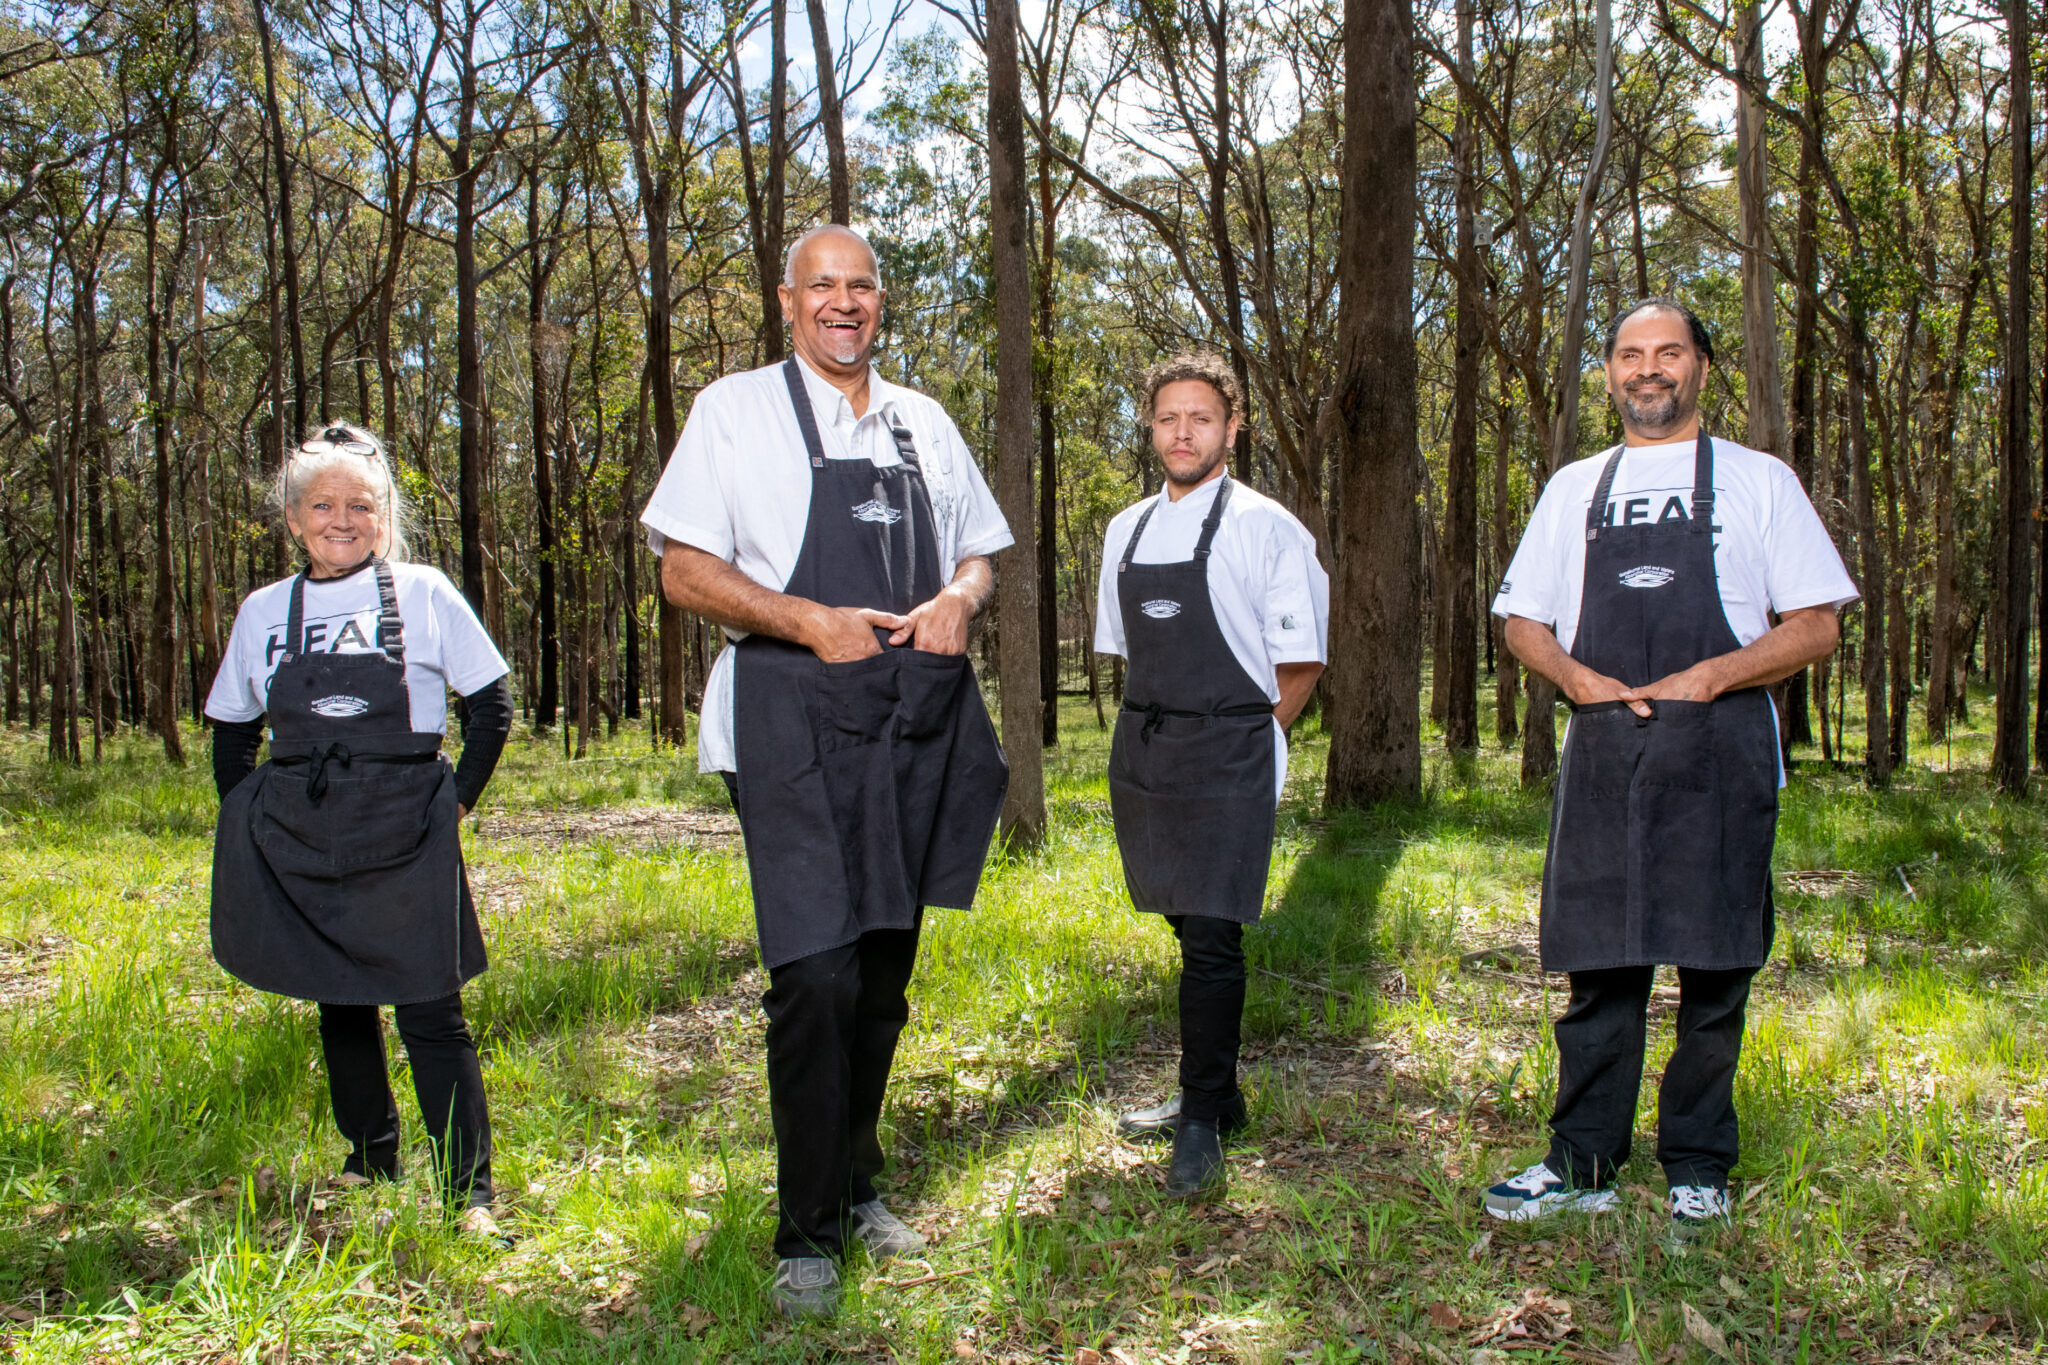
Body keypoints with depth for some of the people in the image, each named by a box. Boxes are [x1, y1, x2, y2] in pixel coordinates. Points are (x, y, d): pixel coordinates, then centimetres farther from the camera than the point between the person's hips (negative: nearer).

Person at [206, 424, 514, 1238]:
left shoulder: (423, 594, -1)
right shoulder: (263, 611, 8)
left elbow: (492, 705, 4)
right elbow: (231, 734, 19)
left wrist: (457, 800, -1)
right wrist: (253, 821, 9)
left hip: (404, 837, -3)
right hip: (300, 844, 4)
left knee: (430, 1012, -6)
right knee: (338, 1006, 13)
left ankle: (469, 1190, 1)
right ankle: (371, 1159, 29)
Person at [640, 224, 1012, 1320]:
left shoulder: (924, 425, 17)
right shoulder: (737, 410, 3)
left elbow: (978, 552, 22)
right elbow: (684, 571, -3)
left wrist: (959, 599, -2)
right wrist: (810, 622, -15)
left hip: (916, 725, 5)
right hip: (795, 724, -5)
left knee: (884, 971, 12)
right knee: (818, 976, -12)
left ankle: (856, 1187, 28)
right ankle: (805, 1233, 3)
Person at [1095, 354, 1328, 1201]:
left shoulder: (1265, 528, -5)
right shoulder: (1126, 530, 12)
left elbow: (1302, 663, -2)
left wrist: (1244, 743, 1)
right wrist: (1160, 731, 14)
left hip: (1225, 755, -6)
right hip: (1142, 750, 6)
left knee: (1211, 938, -8)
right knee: (1190, 930, 14)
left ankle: (1201, 1126, 0)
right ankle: (1212, 1095, 27)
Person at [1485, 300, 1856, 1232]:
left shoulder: (1758, 481, 7)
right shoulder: (1573, 489, 15)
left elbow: (1817, 628, 3)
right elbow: (1522, 621, 16)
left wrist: (1707, 677, -12)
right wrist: (1578, 677, -4)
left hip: (1719, 756, -2)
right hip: (1602, 755, 2)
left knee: (1715, 972, 3)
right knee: (1599, 965, 4)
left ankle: (1697, 1170, 16)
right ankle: (1582, 1164, 12)